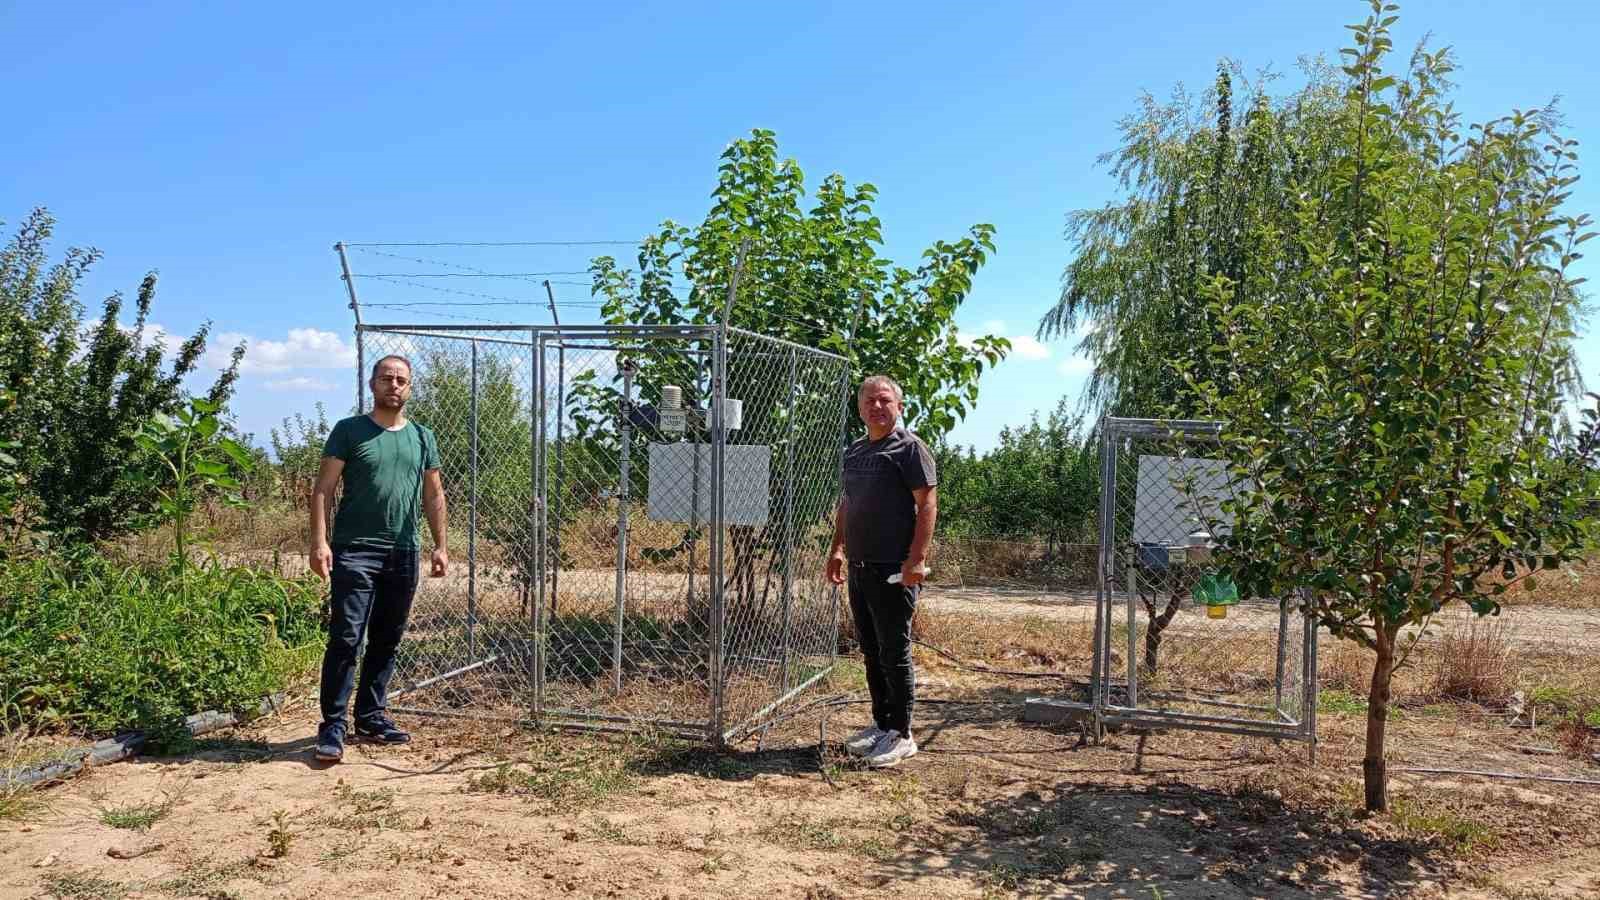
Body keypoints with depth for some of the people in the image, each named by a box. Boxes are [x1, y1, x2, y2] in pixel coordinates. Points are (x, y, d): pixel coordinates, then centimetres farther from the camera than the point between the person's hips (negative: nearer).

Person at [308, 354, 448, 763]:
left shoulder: (423, 438, 13)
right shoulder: (349, 430, 0)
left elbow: (434, 495, 15)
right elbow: (323, 489, -4)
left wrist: (440, 545, 8)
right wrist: (319, 541, -14)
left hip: (403, 553, 5)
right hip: (355, 550, -4)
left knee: (387, 640, 11)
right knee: (346, 639, -7)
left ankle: (371, 717, 23)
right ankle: (332, 727, -1)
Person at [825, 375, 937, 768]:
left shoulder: (909, 447, -7)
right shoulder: (854, 451, 16)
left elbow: (928, 504, -13)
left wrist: (917, 558, -20)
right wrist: (838, 549, 18)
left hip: (894, 571, -8)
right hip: (860, 568, 8)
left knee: (894, 653, -3)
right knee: (871, 653, 14)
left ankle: (901, 735, 6)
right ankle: (881, 724, 25)